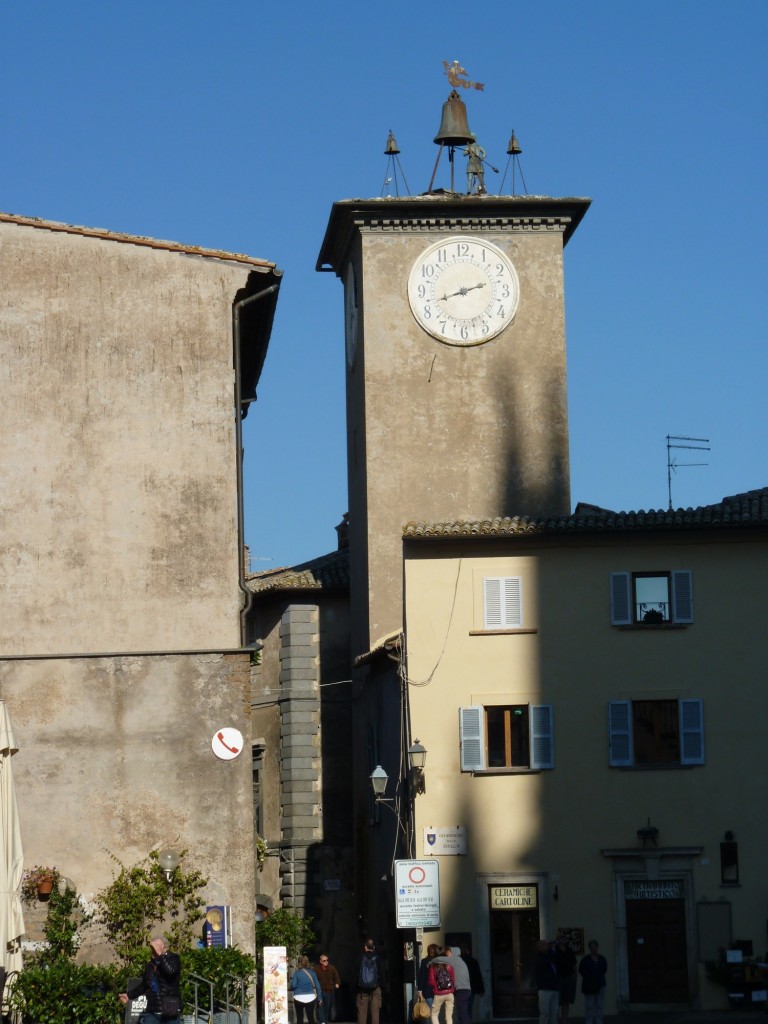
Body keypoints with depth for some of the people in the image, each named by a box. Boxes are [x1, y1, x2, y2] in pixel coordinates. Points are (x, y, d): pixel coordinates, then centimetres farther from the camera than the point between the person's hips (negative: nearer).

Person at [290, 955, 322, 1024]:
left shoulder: (297, 972, -7)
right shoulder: (311, 972, 2)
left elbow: (293, 985, -11)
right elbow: (317, 985, 2)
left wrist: (290, 982, 11)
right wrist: (319, 997, 8)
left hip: (299, 998, -2)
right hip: (310, 997, 2)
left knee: (299, 1018, 6)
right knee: (311, 1017, 9)